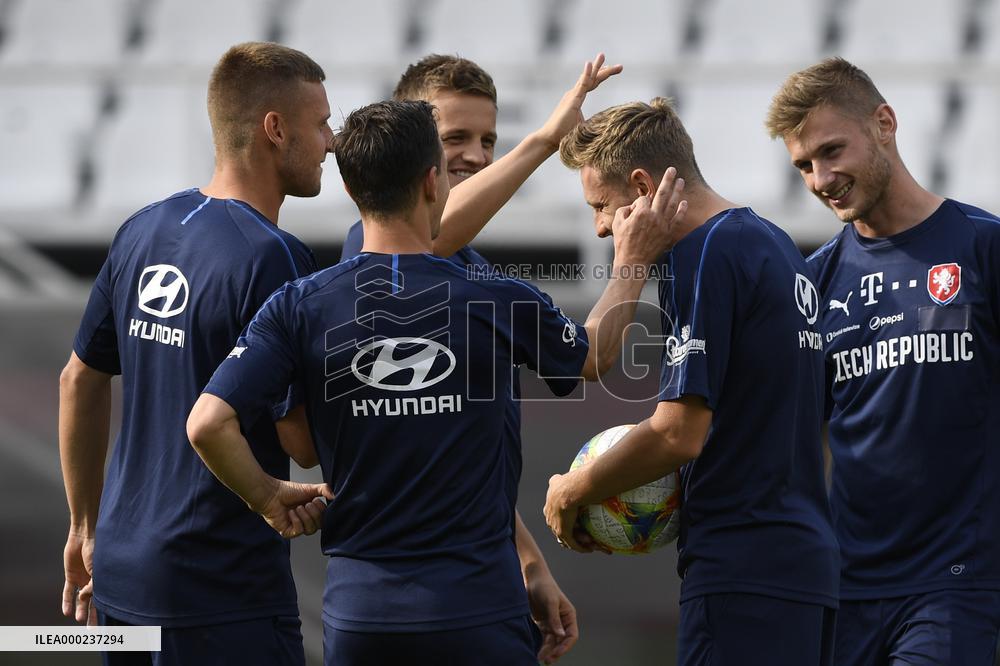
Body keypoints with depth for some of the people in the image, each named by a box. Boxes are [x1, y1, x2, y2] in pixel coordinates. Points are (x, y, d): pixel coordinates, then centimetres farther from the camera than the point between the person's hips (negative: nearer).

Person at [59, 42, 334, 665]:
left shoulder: (143, 230, 7)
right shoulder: (273, 258, -16)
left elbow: (80, 380, 16)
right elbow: (306, 442, -17)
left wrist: (86, 528, 25)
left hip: (124, 567, 8)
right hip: (227, 592, -8)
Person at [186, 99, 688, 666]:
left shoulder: (300, 307, -5)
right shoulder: (500, 302, -5)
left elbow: (209, 423, -13)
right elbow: (596, 356, 16)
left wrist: (269, 498, 4)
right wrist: (633, 261, 29)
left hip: (359, 613, 1)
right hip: (480, 612, -1)